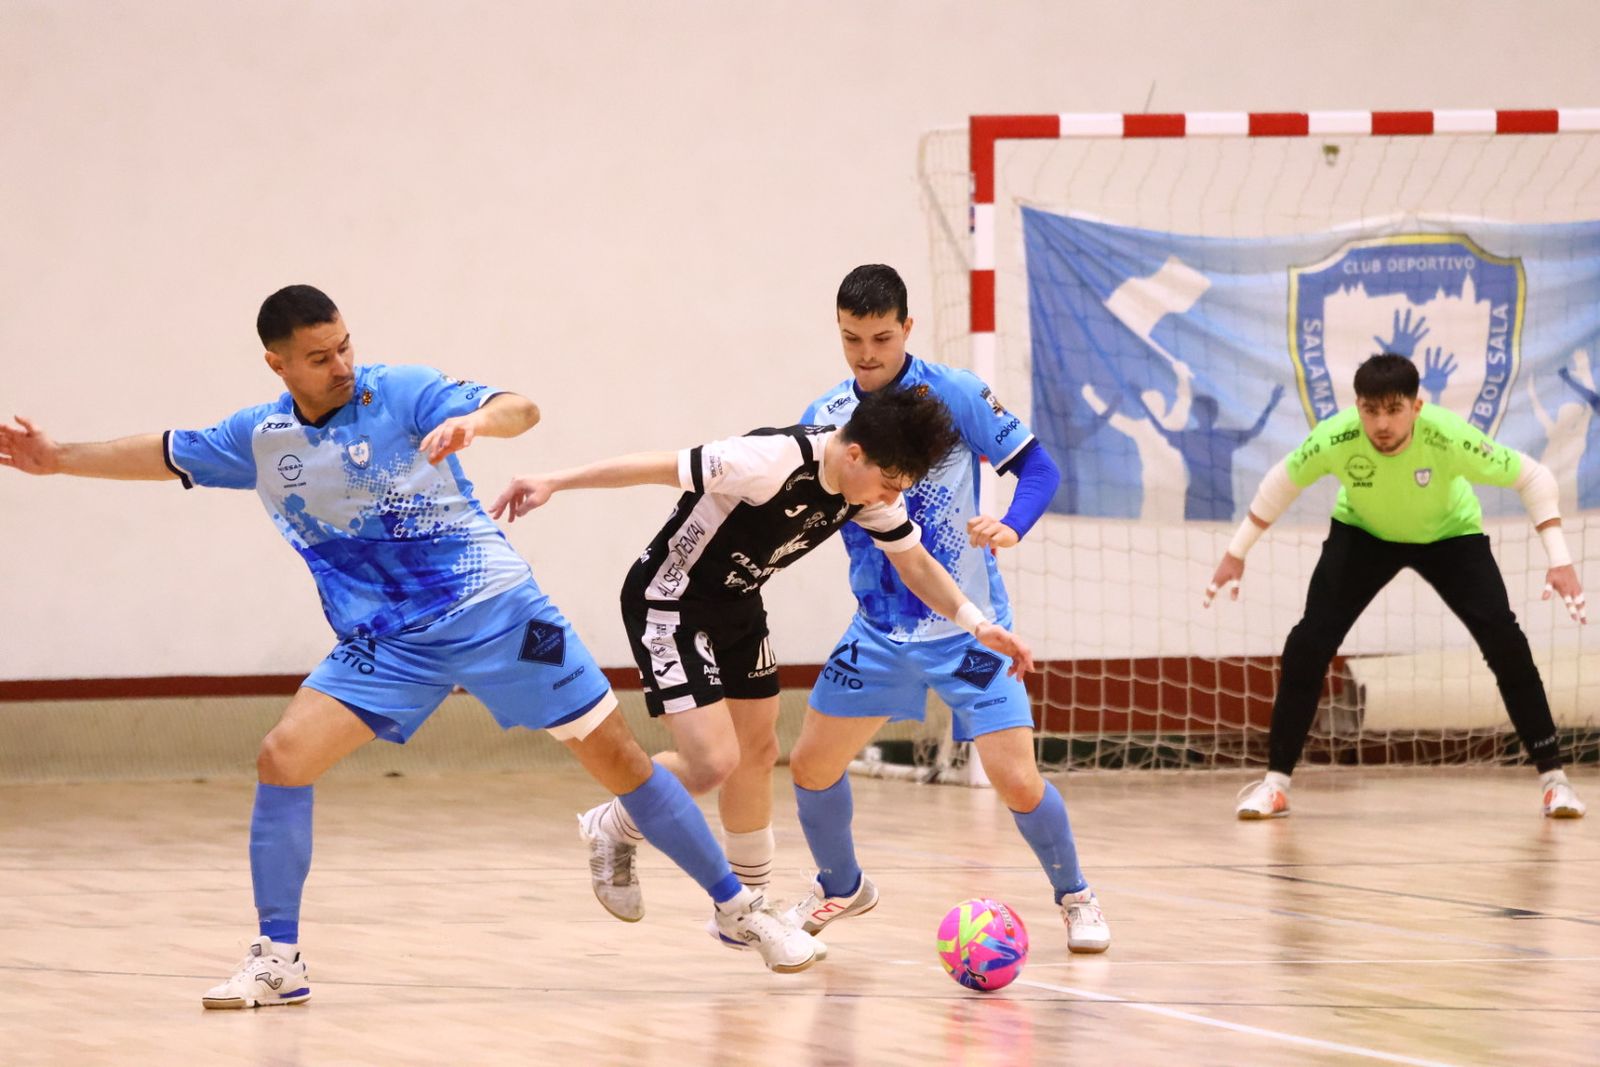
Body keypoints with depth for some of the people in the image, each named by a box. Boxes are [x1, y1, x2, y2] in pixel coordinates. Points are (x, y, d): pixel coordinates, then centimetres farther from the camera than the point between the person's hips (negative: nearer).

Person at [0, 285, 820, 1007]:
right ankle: (276, 959, -6)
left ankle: (738, 907, 14)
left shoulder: (402, 393, -10)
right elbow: (167, 455, 19)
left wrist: (476, 420, -41)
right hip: (384, 643, 3)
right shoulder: (260, 438, 3)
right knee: (283, 758, -16)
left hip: (494, 612, -3)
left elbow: (522, 411, -20)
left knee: (615, 758, -1)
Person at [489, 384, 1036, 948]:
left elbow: (916, 565, 6)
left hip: (736, 605, 9)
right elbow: (663, 467, -30)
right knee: (713, 762, -16)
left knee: (757, 752, 15)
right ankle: (612, 831, 11)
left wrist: (979, 625, -4)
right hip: (670, 603, -9)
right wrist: (553, 482, -29)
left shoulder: (874, 487, -8)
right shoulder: (777, 460, -33)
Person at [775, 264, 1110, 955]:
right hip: (880, 630, 5)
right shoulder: (825, 417, 1)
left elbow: (1038, 466, -11)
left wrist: (1010, 527, -29)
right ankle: (841, 888, 33)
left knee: (1017, 781, -13)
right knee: (811, 765, 6)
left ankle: (1074, 897, 13)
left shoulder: (953, 395, -13)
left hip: (968, 629, -5)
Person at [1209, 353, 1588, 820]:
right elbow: (1283, 482, -11)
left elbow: (1533, 477, -24)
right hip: (1362, 534, 1)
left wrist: (1560, 561, -31)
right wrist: (1236, 552, -4)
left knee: (1505, 642, -16)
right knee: (1308, 644, -14)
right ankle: (1276, 783, 0)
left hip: (1450, 535, -1)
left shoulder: (1448, 436, -38)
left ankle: (1553, 777, -2)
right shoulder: (1334, 438, -34)